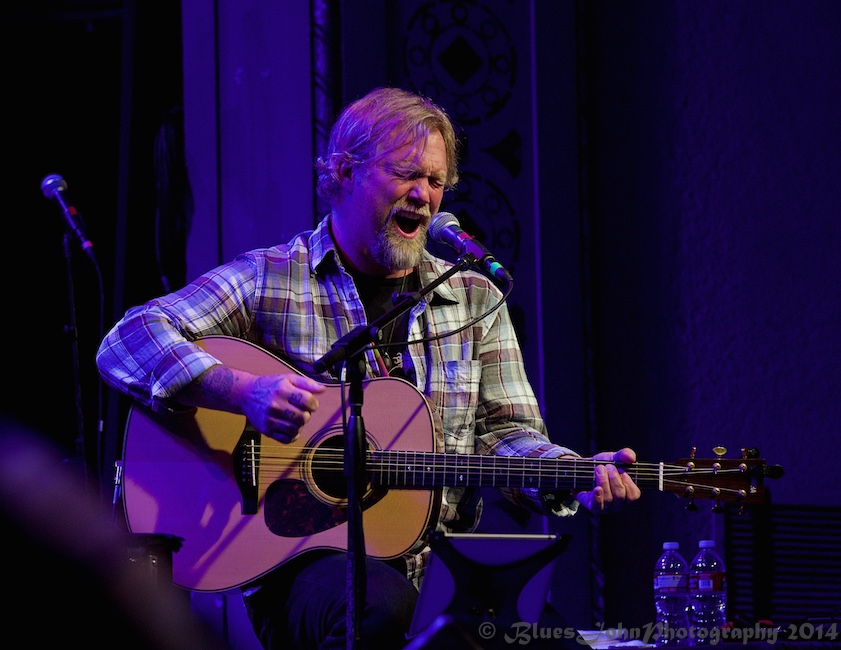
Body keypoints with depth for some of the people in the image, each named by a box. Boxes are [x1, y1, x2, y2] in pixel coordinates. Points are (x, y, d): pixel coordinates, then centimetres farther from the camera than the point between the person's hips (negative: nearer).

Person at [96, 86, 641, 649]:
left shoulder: (476, 299, 17)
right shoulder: (267, 280, 4)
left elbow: (504, 432, 13)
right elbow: (127, 345, -6)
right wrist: (245, 391, -22)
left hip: (440, 561, 4)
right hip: (303, 557, -3)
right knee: (381, 605, -38)